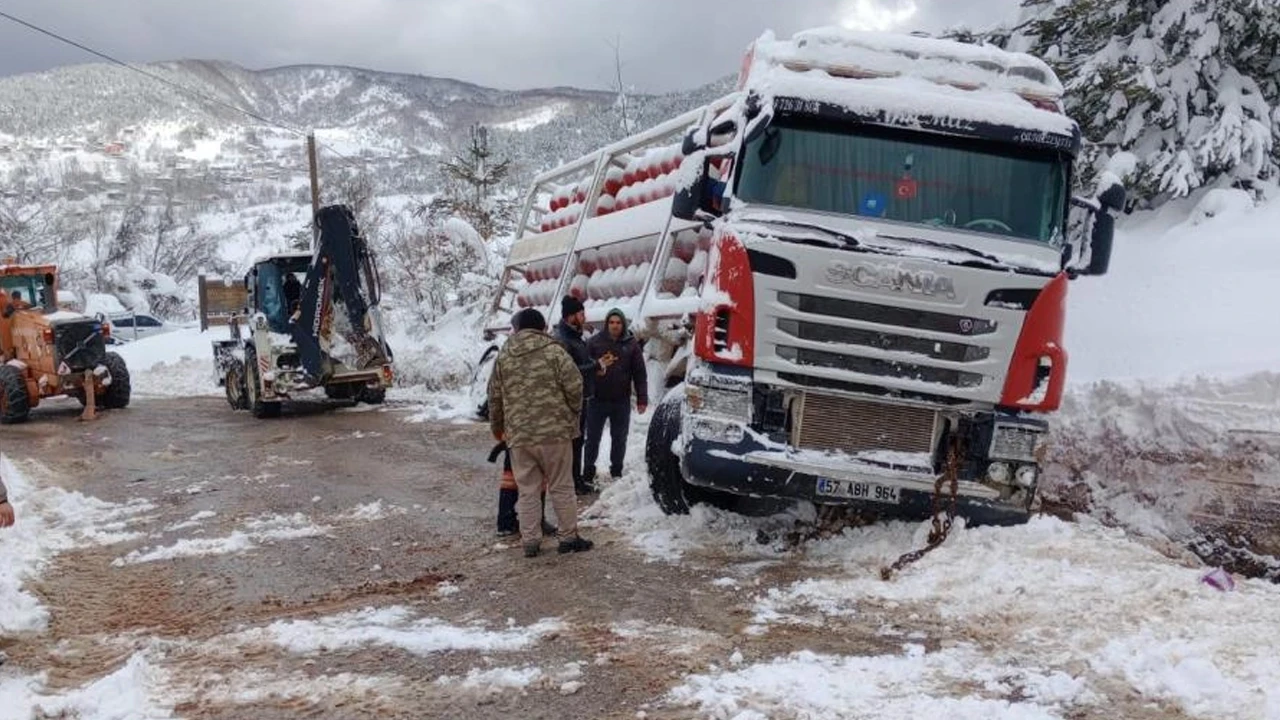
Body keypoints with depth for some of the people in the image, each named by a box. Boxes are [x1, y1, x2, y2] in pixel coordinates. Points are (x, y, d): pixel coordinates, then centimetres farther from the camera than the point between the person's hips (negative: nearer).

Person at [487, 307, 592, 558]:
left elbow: (495, 396, 13)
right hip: (554, 431, -3)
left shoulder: (503, 356, 7)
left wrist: (497, 427, 27)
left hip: (518, 434, 3)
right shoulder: (554, 351, -5)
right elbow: (574, 386, -9)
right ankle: (569, 537, 13)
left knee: (527, 490, 10)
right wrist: (573, 412, 10)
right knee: (561, 487, 7)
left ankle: (530, 540, 11)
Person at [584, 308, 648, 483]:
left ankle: (616, 471, 23)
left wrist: (642, 399, -2)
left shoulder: (631, 344, 2)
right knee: (593, 437, 4)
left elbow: (640, 373, 2)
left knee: (619, 438, 10)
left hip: (622, 401, 1)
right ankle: (589, 471, 14)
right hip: (597, 399, -1)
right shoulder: (595, 342, -1)